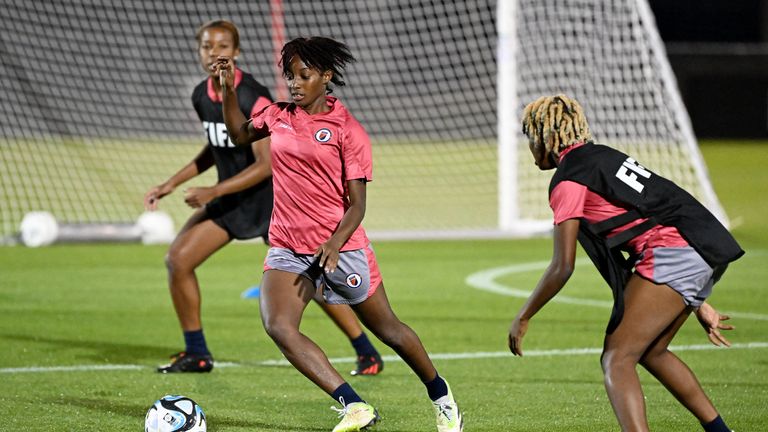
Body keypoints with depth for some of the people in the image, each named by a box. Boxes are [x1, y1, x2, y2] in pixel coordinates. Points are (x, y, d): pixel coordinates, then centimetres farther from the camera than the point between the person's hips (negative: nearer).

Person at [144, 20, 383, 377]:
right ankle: (196, 354, 7)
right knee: (177, 259, -6)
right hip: (229, 198, 7)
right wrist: (173, 183, 11)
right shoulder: (202, 96, 1)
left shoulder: (254, 99, -22)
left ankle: (367, 353, 8)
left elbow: (267, 164, -25)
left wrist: (213, 192, -29)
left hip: (271, 198, -7)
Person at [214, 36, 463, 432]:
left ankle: (442, 400, 35)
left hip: (339, 247, -4)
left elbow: (357, 204, -10)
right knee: (277, 325, -23)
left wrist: (334, 244, -28)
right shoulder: (278, 116, 7)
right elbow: (239, 134, 28)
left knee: (388, 329, 10)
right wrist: (229, 88, 13)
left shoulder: (348, 130, -8)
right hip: (287, 247, 4)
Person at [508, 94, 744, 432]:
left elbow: (562, 267, -7)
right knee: (651, 352, 25)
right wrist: (697, 304, 31)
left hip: (674, 255, -9)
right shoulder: (603, 156, 24)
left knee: (616, 360, -10)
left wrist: (523, 317, 6)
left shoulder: (568, 180, -3)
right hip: (705, 255, 9)